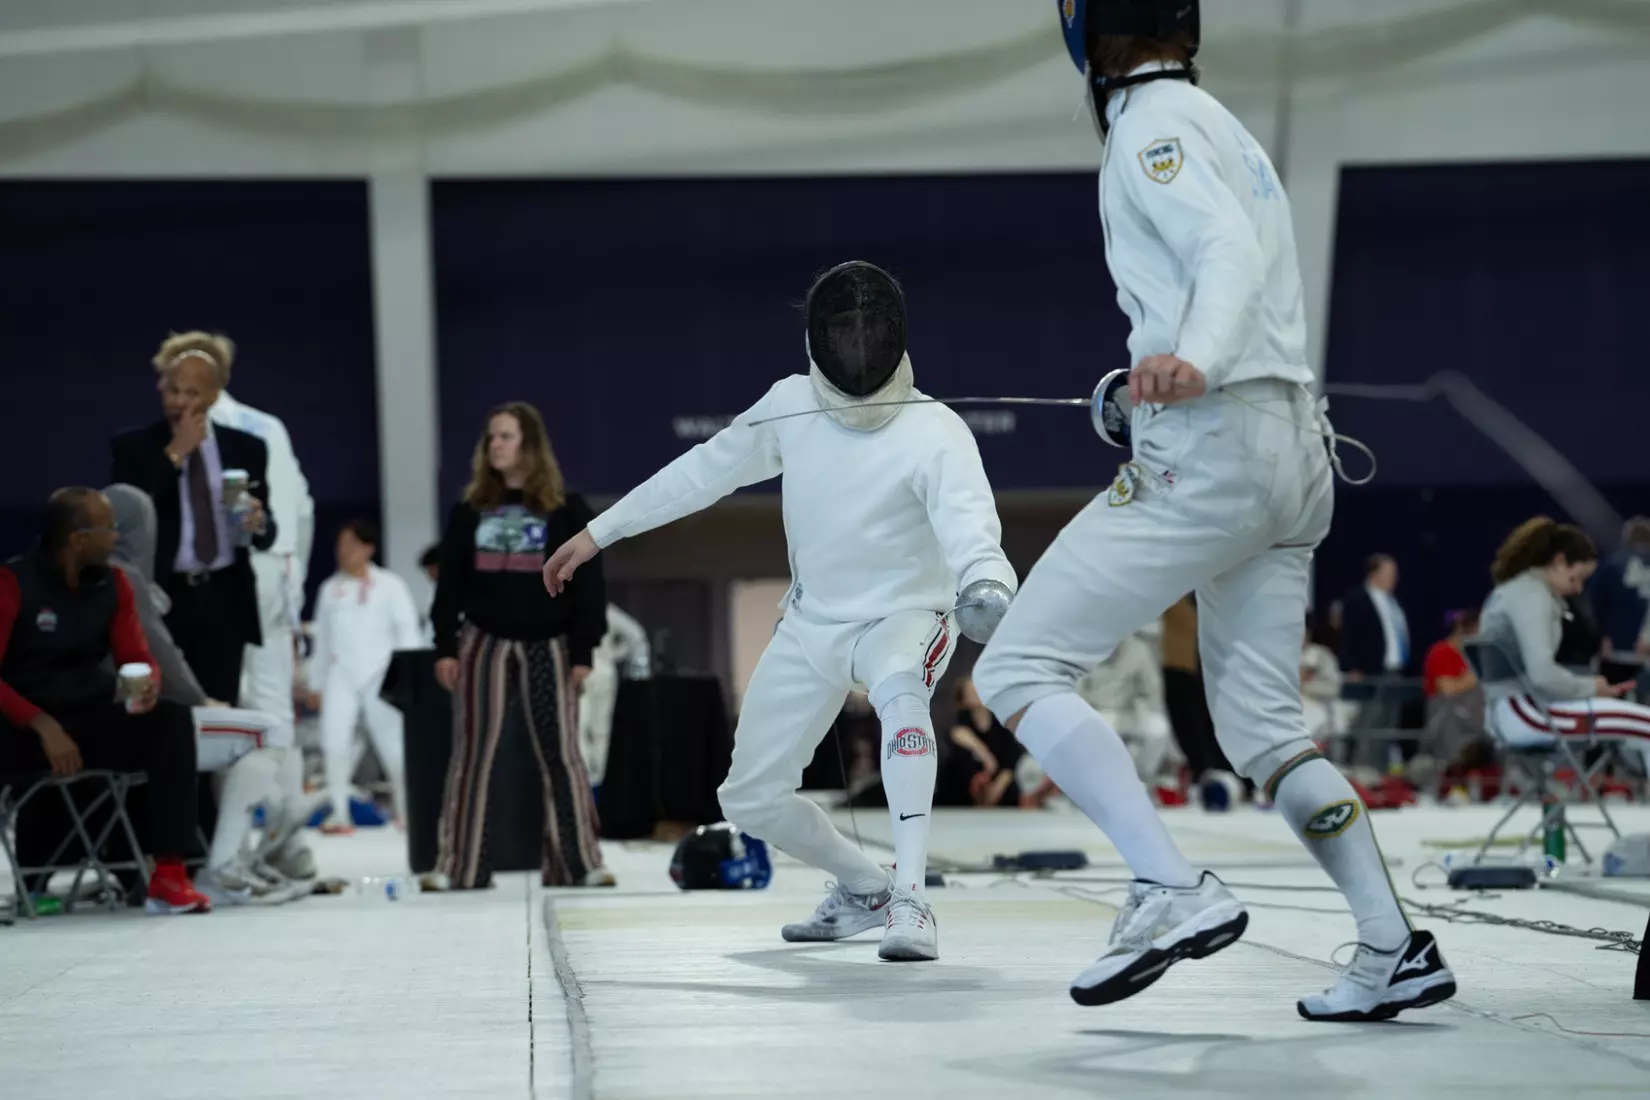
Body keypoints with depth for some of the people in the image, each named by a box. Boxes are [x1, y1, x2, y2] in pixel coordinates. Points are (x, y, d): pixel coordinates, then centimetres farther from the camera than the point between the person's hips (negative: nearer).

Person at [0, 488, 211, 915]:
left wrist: (150, 685, -16)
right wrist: (44, 726, -27)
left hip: (92, 719, 4)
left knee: (172, 720, -22)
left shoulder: (112, 584, 5)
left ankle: (168, 875, -25)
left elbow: (137, 657, 9)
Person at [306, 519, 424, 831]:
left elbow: (407, 631, 0)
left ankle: (406, 811, 18)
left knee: (393, 746, 0)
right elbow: (323, 638, 18)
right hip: (342, 675, 2)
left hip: (380, 673, -2)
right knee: (334, 742, -12)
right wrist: (316, 683, 19)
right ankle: (339, 812, -4)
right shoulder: (330, 588, 13)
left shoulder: (389, 585, 3)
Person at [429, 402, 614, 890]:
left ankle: (576, 862, 5)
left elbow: (588, 585, -1)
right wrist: (445, 647, 1)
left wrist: (583, 652, -6)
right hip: (484, 643, 2)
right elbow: (450, 584, 8)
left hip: (547, 646, -2)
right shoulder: (469, 511, 7)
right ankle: (459, 866, 4)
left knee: (561, 753, -1)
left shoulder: (567, 511, 0)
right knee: (472, 754, 0)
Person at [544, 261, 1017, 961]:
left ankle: (909, 901, -41)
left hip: (903, 618, -5)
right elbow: (708, 470, 5)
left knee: (899, 691, -41)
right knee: (750, 800, 6)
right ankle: (863, 888, 33)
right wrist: (600, 532, 9)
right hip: (811, 625, 6)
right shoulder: (792, 404, -10)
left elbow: (967, 519, -44)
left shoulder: (935, 432, -26)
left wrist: (987, 585, -67)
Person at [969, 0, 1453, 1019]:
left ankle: (1175, 892, -19)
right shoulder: (1226, 129, 21)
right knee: (1264, 733, 15)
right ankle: (1397, 952, 9)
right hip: (1292, 448, 9)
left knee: (1017, 671, -7)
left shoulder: (1154, 125, -6)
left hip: (1208, 454, -9)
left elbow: (1229, 251, -22)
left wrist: (1192, 363, -41)